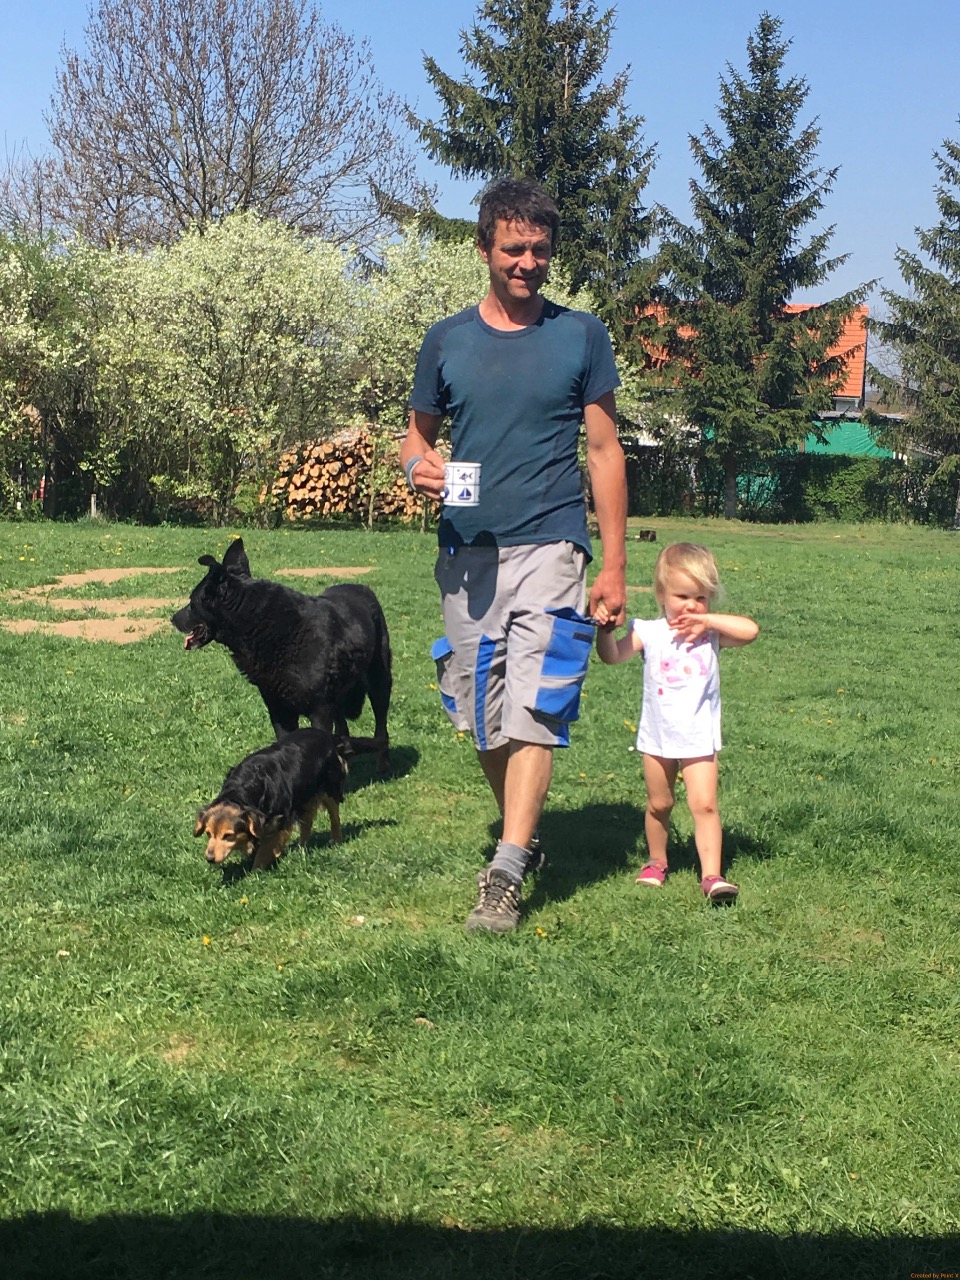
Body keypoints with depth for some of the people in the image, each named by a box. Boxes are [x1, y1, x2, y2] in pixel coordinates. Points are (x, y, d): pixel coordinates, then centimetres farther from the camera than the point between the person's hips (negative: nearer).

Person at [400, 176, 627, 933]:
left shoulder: (581, 336, 3)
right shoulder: (447, 341, 8)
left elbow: (605, 451, 4)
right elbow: (417, 435, 16)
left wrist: (615, 564, 0)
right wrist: (418, 464, -10)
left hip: (549, 545, -3)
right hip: (467, 551, 3)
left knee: (534, 707, -14)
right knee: (484, 716, 10)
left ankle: (505, 874, -14)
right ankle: (525, 838, 30)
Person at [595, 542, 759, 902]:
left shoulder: (712, 634, -5)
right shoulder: (649, 632, -5)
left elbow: (750, 630, -22)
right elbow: (613, 655, -15)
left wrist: (704, 619, -23)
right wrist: (605, 629, -34)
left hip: (699, 738, -1)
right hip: (657, 737, 1)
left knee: (704, 804, -9)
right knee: (659, 804, 16)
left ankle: (711, 874, -7)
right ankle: (656, 861, 36)